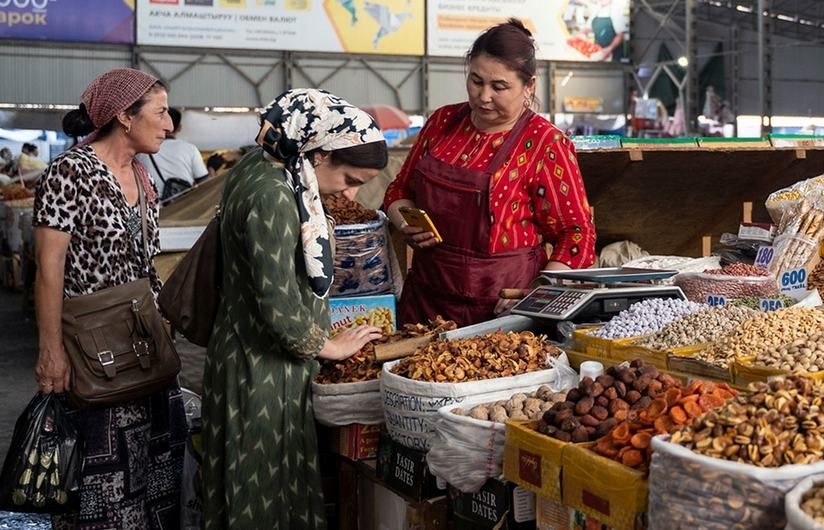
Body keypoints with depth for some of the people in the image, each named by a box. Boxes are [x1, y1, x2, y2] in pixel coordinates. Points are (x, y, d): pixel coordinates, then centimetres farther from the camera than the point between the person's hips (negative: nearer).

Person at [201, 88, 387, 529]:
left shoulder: (264, 168, 5)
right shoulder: (272, 198, -24)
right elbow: (279, 310, -25)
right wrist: (330, 346, -9)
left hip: (249, 356, 9)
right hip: (263, 371, -9)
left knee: (266, 482, 19)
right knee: (265, 494, 3)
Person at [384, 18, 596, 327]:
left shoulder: (545, 144, -11)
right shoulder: (442, 122, 4)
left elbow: (576, 234, -10)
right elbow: (401, 190, 15)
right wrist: (408, 225, -5)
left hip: (500, 309, -4)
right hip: (426, 297, 5)